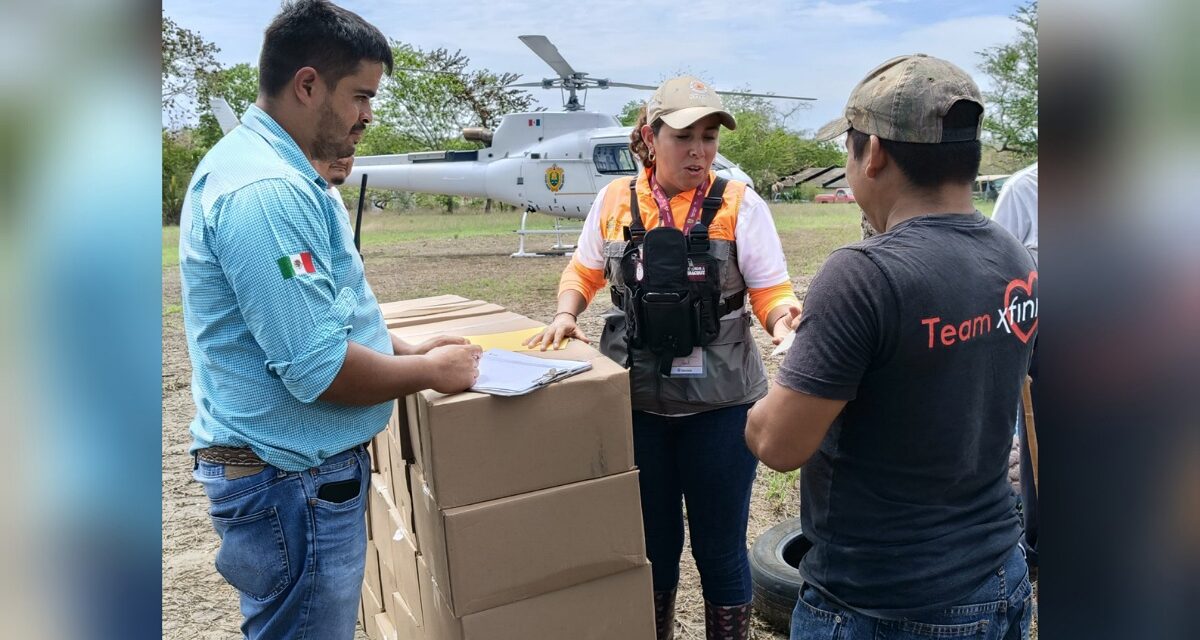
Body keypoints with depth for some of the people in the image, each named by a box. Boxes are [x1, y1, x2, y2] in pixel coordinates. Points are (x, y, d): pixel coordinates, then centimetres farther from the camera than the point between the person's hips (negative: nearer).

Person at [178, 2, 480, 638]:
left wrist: (404, 347, 10)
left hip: (302, 471, 10)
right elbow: (317, 369, -27)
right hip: (292, 481, -10)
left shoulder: (266, 164, 11)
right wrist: (431, 371, -12)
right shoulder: (267, 191, -24)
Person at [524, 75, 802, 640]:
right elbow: (583, 272, 15)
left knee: (720, 547, 9)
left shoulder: (739, 204, -5)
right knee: (651, 543, 15)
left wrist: (783, 317, -27)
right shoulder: (614, 201, 2)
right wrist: (565, 315, -3)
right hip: (634, 401, 2)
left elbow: (771, 293, -6)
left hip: (720, 403, -2)